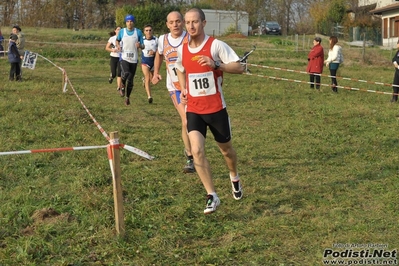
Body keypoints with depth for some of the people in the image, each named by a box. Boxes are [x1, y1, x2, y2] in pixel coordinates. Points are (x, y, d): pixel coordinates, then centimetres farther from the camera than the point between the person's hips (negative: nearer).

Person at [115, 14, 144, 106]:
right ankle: (122, 85, 3)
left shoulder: (138, 32, 1)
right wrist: (118, 46, 0)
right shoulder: (122, 31, 3)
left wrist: (140, 45, -19)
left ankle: (127, 97, 26)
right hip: (124, 58, -1)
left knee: (130, 80, 7)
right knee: (126, 73, -30)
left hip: (134, 59, 1)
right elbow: (117, 40, 22)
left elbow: (143, 46, 4)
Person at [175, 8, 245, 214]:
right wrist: (183, 90, 10)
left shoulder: (216, 45, -12)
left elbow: (240, 68, -15)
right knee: (197, 150, -16)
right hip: (193, 109, 3)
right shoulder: (181, 50, 2)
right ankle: (212, 196, -6)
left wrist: (216, 65, -29)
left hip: (216, 108, -2)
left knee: (226, 150, 16)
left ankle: (234, 178, 48)